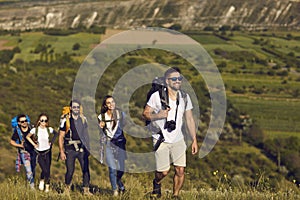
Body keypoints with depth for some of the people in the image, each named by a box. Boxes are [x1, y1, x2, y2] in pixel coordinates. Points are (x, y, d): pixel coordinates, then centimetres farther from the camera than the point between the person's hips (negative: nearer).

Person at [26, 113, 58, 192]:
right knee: (45, 170, -13)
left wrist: (52, 141, 5)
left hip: (47, 152, 2)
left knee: (48, 170, 0)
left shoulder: (49, 129, -4)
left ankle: (47, 186, 13)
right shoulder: (35, 130, -8)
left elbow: (56, 134, 16)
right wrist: (33, 144, 0)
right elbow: (28, 137, 7)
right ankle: (41, 181, 17)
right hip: (39, 153, -2)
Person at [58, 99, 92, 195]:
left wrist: (87, 147, 13)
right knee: (70, 171, 0)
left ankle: (86, 190, 2)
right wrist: (61, 152, -6)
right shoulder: (66, 120, -3)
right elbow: (61, 137, -1)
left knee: (85, 169, -5)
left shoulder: (83, 119, 8)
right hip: (70, 150, -3)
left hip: (82, 149, 3)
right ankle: (67, 188, 23)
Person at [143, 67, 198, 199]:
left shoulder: (185, 97, 4)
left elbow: (189, 119, 8)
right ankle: (156, 183, 29)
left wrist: (194, 140, 5)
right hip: (161, 139, -3)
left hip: (178, 140, 3)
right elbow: (145, 114, -5)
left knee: (180, 170, -6)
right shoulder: (157, 96, -9)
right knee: (163, 171, -6)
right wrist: (158, 115, -25)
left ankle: (175, 196, 13)